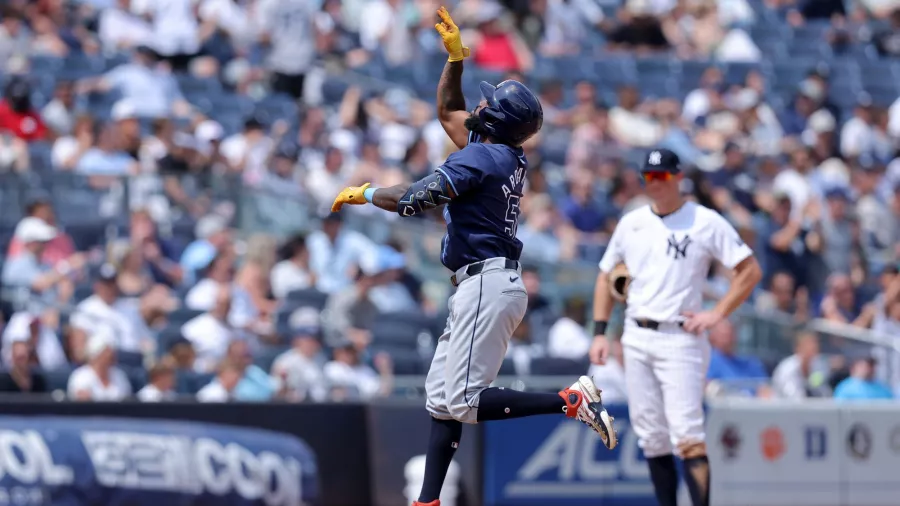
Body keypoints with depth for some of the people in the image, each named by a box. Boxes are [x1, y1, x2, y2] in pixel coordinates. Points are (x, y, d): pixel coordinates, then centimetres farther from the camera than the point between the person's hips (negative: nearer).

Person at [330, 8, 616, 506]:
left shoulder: (480, 157, -14)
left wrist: (364, 193, -5)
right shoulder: (507, 157, 13)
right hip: (485, 286, 10)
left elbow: (414, 200, -21)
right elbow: (447, 112, 29)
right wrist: (455, 57, 20)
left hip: (487, 284, -10)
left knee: (462, 402, -13)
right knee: (441, 394, 11)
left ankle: (571, 401, -17)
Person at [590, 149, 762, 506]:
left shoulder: (705, 222, -3)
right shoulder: (631, 223, 12)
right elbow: (606, 276, 21)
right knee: (651, 436, 6)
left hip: (680, 339, -5)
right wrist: (600, 332, 11)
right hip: (637, 338, 5)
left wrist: (717, 314, -10)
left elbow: (751, 271, -3)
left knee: (686, 434, -15)